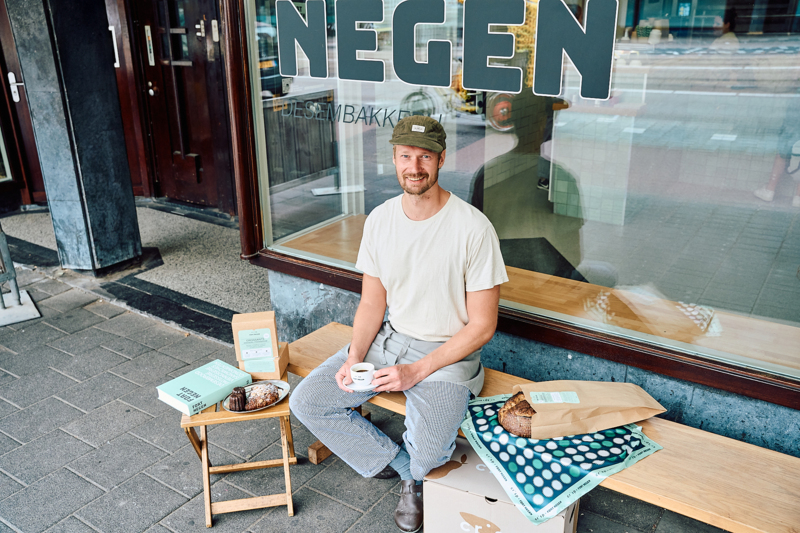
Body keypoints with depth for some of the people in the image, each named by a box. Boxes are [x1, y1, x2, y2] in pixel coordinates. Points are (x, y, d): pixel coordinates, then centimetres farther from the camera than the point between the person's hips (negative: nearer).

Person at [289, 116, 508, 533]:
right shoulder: (380, 220, -1)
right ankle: (402, 466, 10)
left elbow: (482, 325, -14)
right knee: (306, 402, -5)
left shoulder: (473, 228, -18)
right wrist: (355, 356, -12)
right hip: (389, 340, 5)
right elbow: (372, 303, 6)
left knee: (427, 455, -26)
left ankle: (411, 471, 16)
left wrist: (417, 372, -19)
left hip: (448, 354, -5)